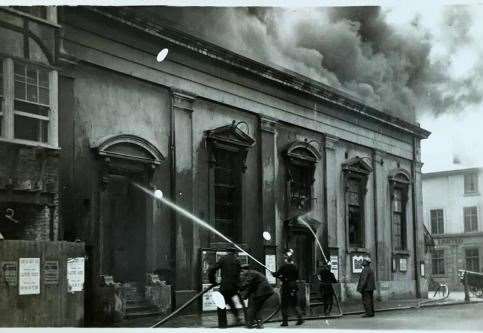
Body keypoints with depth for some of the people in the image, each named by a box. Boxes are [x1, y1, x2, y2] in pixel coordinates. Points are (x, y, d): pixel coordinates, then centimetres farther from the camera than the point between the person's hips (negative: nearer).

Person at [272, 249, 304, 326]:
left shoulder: (284, 266, -12)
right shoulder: (295, 267, 3)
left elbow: (277, 274, -10)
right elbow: (297, 277, 12)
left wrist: (273, 273, 11)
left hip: (286, 287, -5)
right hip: (293, 287, 5)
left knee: (284, 305, 4)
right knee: (295, 304, 13)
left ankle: (285, 321, 4)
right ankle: (300, 318, 2)